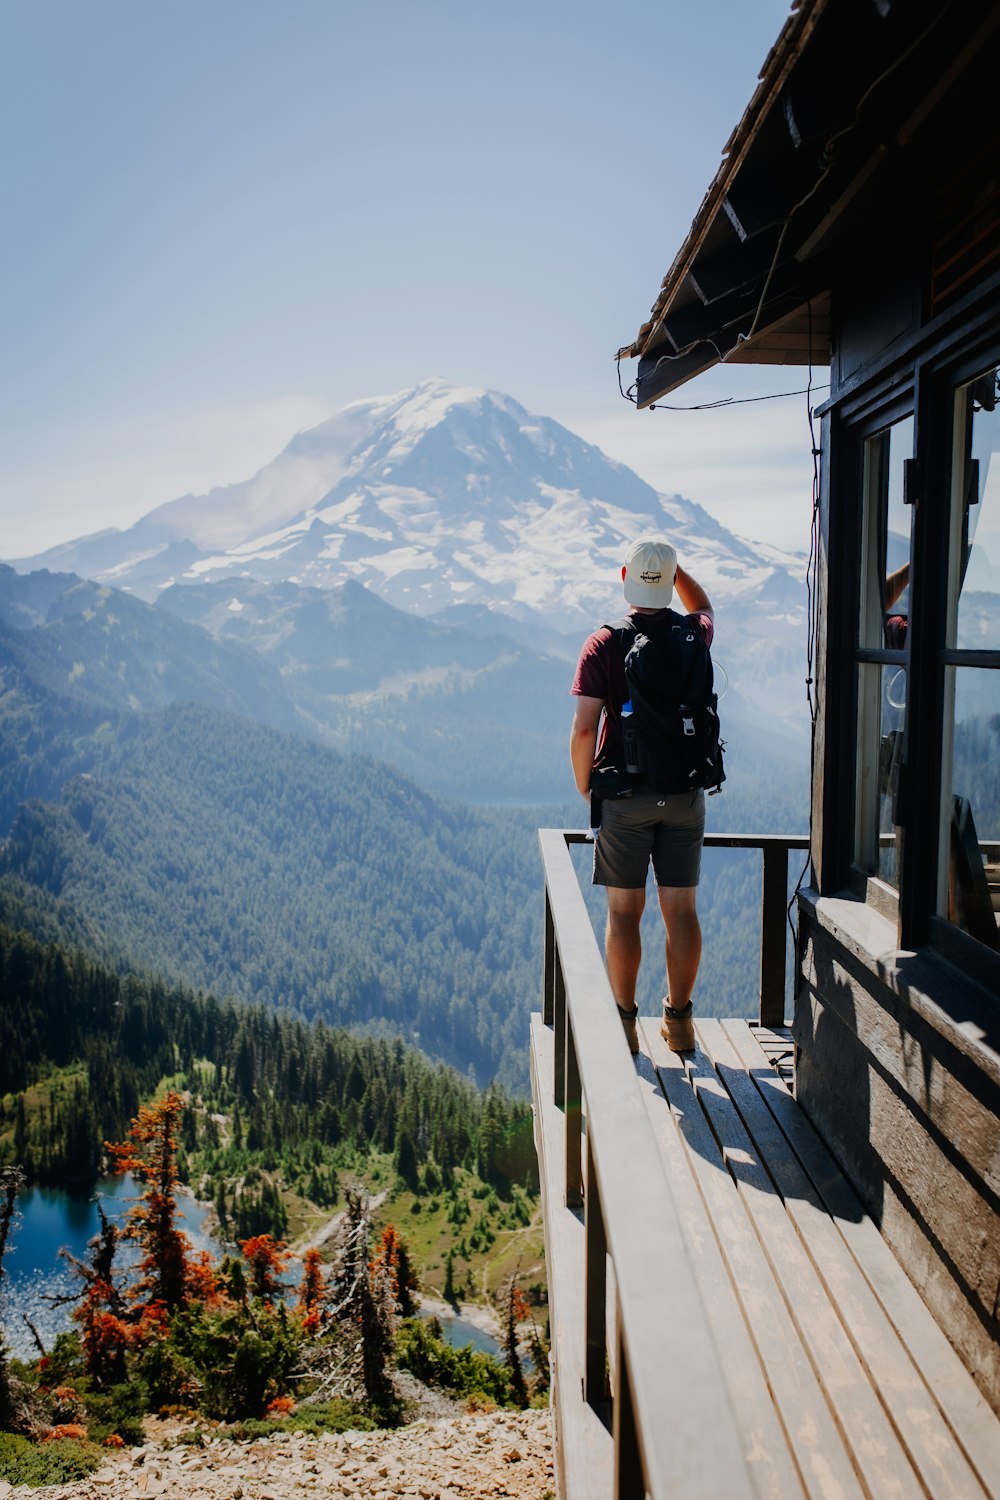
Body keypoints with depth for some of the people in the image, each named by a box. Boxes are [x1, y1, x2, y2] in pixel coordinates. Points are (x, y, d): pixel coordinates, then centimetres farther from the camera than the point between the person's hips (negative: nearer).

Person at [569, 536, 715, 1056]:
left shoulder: (603, 644, -9)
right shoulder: (693, 637, 1)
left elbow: (584, 728, -14)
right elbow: (704, 607, 28)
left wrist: (584, 785, 1)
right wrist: (673, 567, 21)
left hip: (626, 796, -2)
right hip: (685, 794, 3)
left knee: (624, 911, 5)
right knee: (681, 909, 9)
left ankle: (624, 1023, 12)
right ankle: (679, 1020, 18)